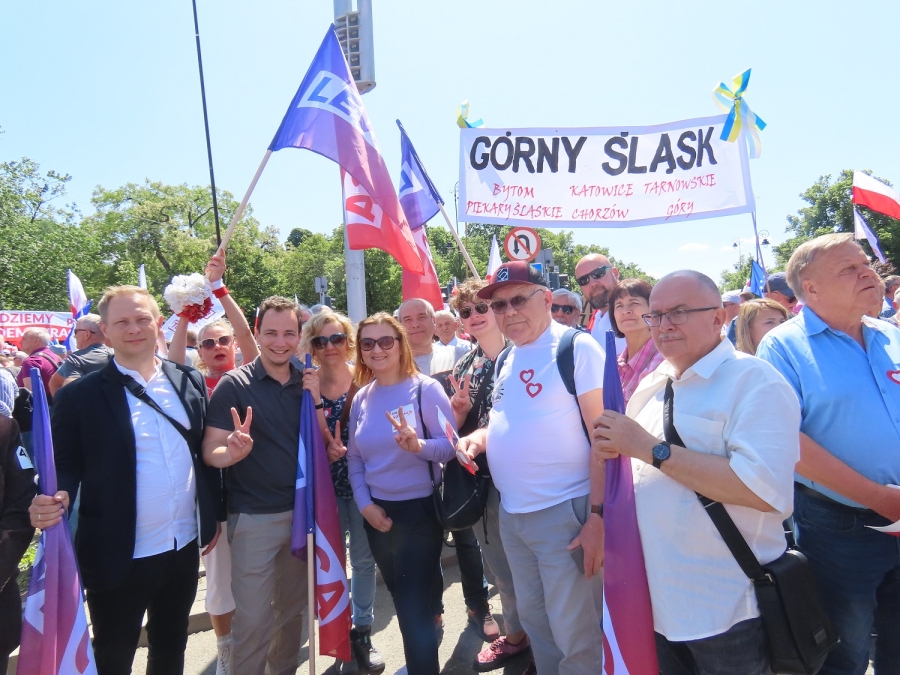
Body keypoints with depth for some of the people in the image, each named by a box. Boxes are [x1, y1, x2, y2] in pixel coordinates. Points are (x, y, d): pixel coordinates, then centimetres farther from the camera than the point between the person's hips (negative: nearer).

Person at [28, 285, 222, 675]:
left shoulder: (190, 382, 1)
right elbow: (65, 467, -7)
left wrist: (213, 516, 9)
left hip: (184, 547, 4)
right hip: (117, 556, -3)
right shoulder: (80, 395, -10)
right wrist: (53, 502, -28)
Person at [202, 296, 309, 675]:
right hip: (254, 518, -4)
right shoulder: (234, 384, -10)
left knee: (293, 608, 19)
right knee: (253, 618, 3)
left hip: (301, 512, 4)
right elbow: (210, 451, -11)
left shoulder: (306, 384, 2)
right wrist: (233, 452, -34)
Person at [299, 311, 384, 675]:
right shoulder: (306, 384, -6)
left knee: (364, 559, 13)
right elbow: (319, 441, -13)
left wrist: (345, 450, -22)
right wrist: (314, 398, -26)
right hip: (327, 486, 0)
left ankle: (363, 632, 33)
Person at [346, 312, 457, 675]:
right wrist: (365, 504, -3)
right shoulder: (361, 398, 3)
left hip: (420, 509, -5)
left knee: (415, 605, -1)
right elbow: (354, 456, 7)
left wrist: (419, 445, -34)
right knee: (402, 600, 21)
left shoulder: (425, 388, -12)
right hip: (378, 514, 5)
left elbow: (451, 445, -15)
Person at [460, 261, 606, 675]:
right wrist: (479, 437, 1)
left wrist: (599, 514, -20)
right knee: (533, 620, 20)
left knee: (574, 635, 5)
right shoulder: (506, 357, 11)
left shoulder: (576, 348, -12)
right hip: (511, 513, 7)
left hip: (564, 513, -7)